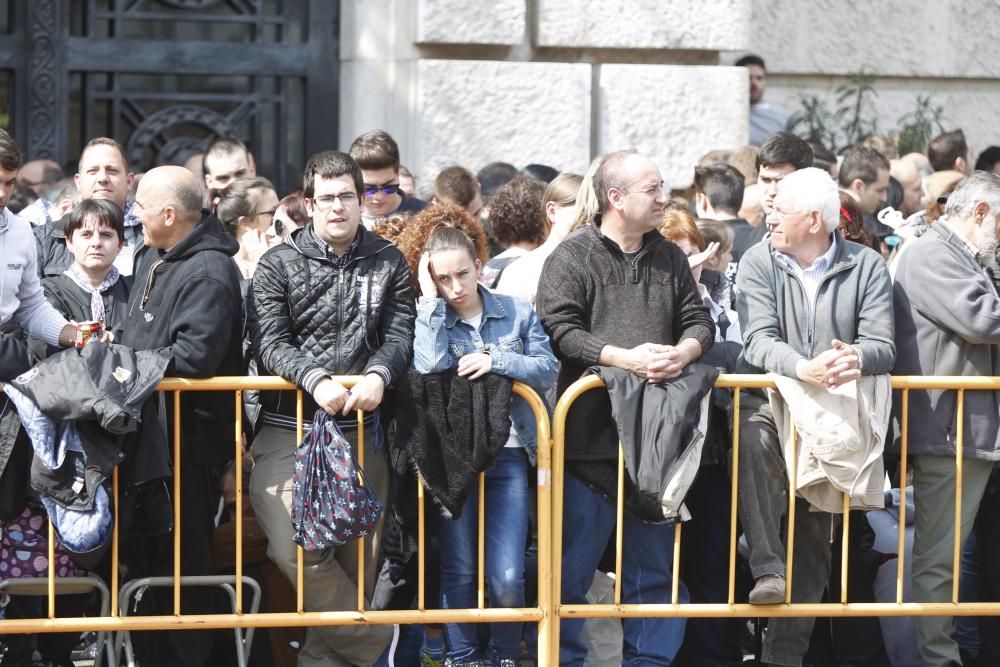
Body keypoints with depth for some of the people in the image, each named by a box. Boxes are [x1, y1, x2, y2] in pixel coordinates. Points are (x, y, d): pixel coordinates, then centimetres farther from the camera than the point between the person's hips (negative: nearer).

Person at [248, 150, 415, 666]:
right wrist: (315, 378, -24)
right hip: (290, 432, -2)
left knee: (359, 556, 1)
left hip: (362, 430, 2)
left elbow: (400, 335, 2)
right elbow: (269, 343, -7)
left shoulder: (388, 263, 12)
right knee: (296, 550, -19)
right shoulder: (279, 265, 5)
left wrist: (377, 374, -20)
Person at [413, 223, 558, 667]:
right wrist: (431, 300, -12)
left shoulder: (518, 313, 6)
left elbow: (547, 370, -3)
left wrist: (496, 361, -16)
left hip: (508, 455, 0)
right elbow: (429, 368, -17)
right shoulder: (431, 321, 3)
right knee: (459, 570, 3)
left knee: (507, 577, -6)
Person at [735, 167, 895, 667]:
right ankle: (768, 570, -37)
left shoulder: (866, 267, 1)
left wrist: (857, 358, -33)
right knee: (754, 437, -37)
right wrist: (805, 368, -35)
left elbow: (882, 345, -8)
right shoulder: (759, 263, -1)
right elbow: (760, 341, -14)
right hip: (771, 400, -2)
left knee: (816, 539, 2)